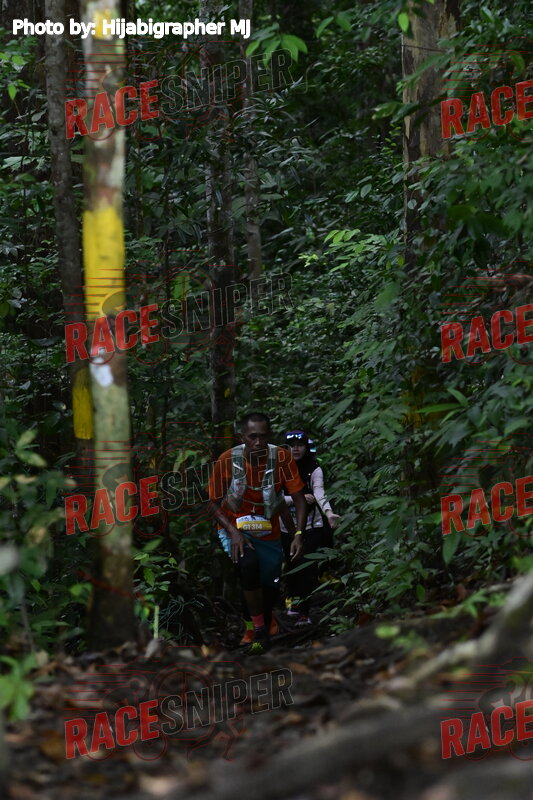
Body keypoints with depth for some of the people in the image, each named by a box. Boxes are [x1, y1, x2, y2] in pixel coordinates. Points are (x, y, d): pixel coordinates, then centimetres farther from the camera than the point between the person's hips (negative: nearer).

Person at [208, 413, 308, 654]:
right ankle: (259, 632, -21)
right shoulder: (228, 460, -19)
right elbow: (214, 503, -10)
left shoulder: (282, 458, -17)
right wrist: (234, 532, -24)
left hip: (268, 533, 3)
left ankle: (265, 632, 36)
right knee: (248, 563, -31)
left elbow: (299, 498, -11)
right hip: (235, 528, -3)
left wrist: (298, 534, -25)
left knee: (268, 587, 7)